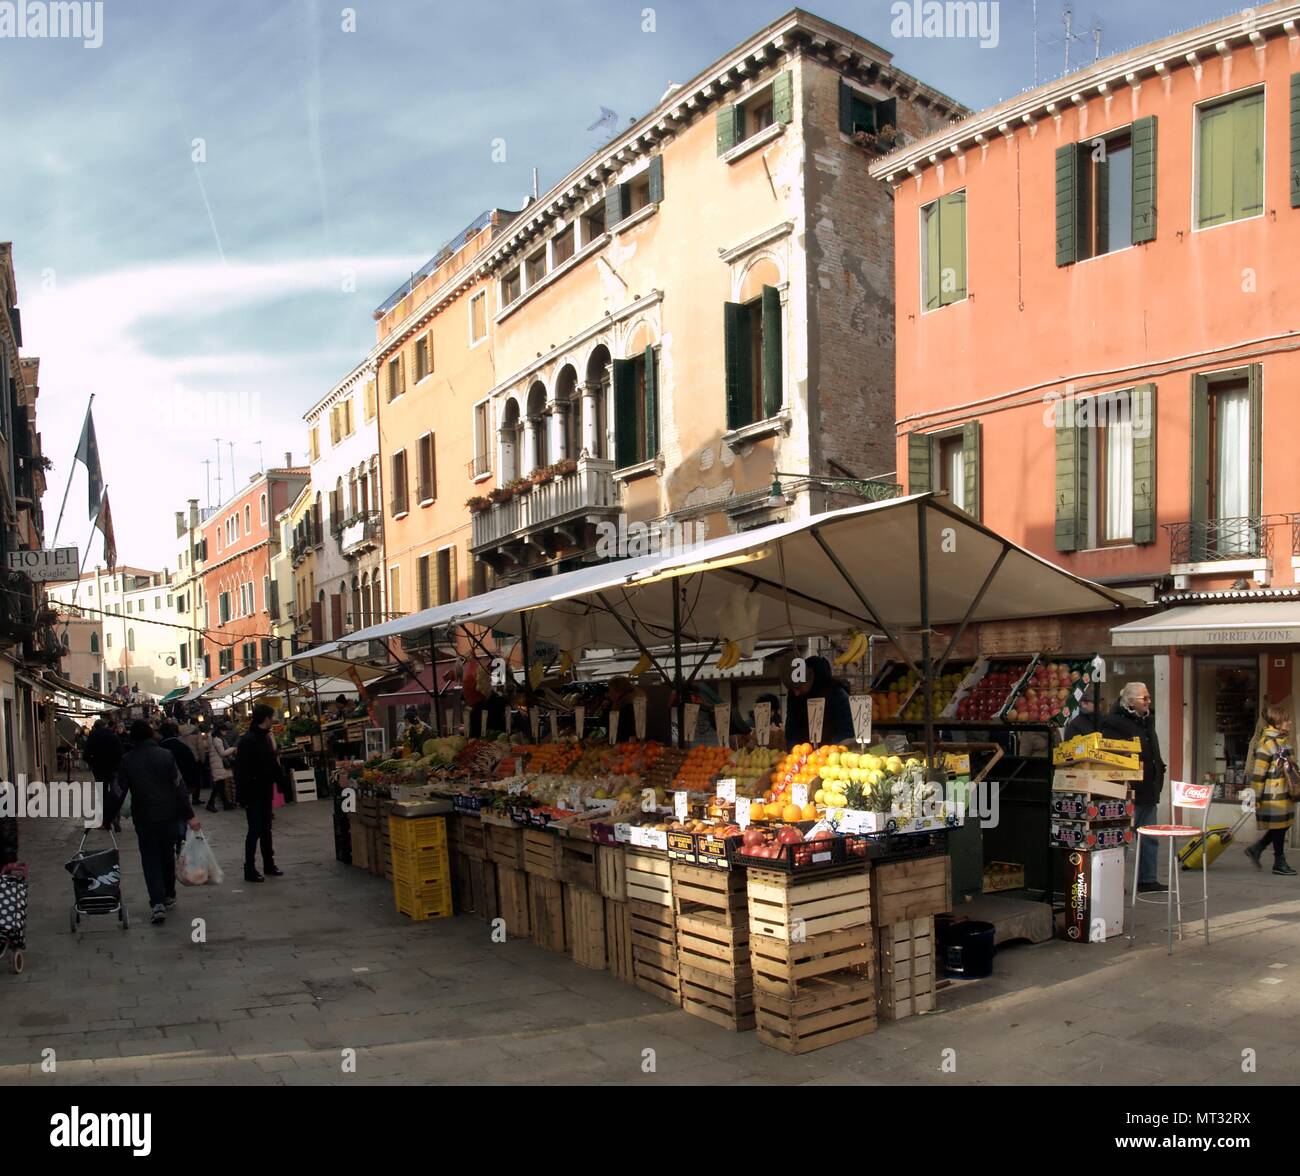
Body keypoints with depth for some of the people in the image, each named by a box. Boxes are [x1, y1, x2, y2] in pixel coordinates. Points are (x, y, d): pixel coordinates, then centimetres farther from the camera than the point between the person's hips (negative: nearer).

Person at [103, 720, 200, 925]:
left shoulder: (126, 761, -5)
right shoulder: (166, 755, -6)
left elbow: (118, 794, -4)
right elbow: (179, 787, -7)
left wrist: (106, 819, 8)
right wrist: (189, 815, -4)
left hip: (143, 819, -1)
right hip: (168, 816, 1)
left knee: (150, 859, 5)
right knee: (168, 856, 17)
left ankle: (158, 903, -10)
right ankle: (169, 897, 29)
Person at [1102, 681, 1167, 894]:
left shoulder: (1147, 721, 16)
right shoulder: (1114, 723, -13)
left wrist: (1158, 779, 17)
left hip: (1148, 790, 9)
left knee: (1149, 837, 13)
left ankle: (1148, 878, 22)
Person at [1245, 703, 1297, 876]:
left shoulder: (1284, 740, 10)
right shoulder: (1266, 743, -18)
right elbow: (1257, 773, -18)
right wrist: (1256, 798, -16)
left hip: (1285, 793, 9)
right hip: (1273, 795, -9)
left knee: (1283, 825, 13)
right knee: (1278, 827, 2)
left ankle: (1255, 849, 25)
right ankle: (1279, 863, 15)